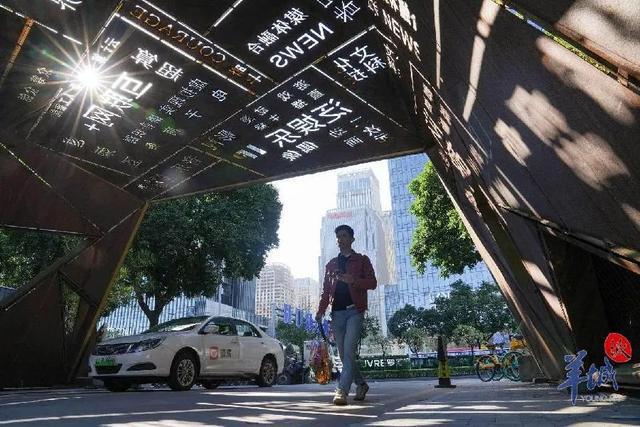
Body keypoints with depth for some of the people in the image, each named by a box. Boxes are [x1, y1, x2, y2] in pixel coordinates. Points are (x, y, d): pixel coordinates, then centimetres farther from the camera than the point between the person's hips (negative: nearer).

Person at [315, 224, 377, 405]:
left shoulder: (362, 260, 9)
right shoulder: (331, 264, 19)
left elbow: (372, 283, -1)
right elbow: (326, 290, 16)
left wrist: (354, 280, -19)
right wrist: (320, 311, 3)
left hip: (355, 310, -4)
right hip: (337, 312, 4)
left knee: (348, 351, -15)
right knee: (344, 354, 7)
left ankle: (342, 391, -13)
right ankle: (361, 384, 25)